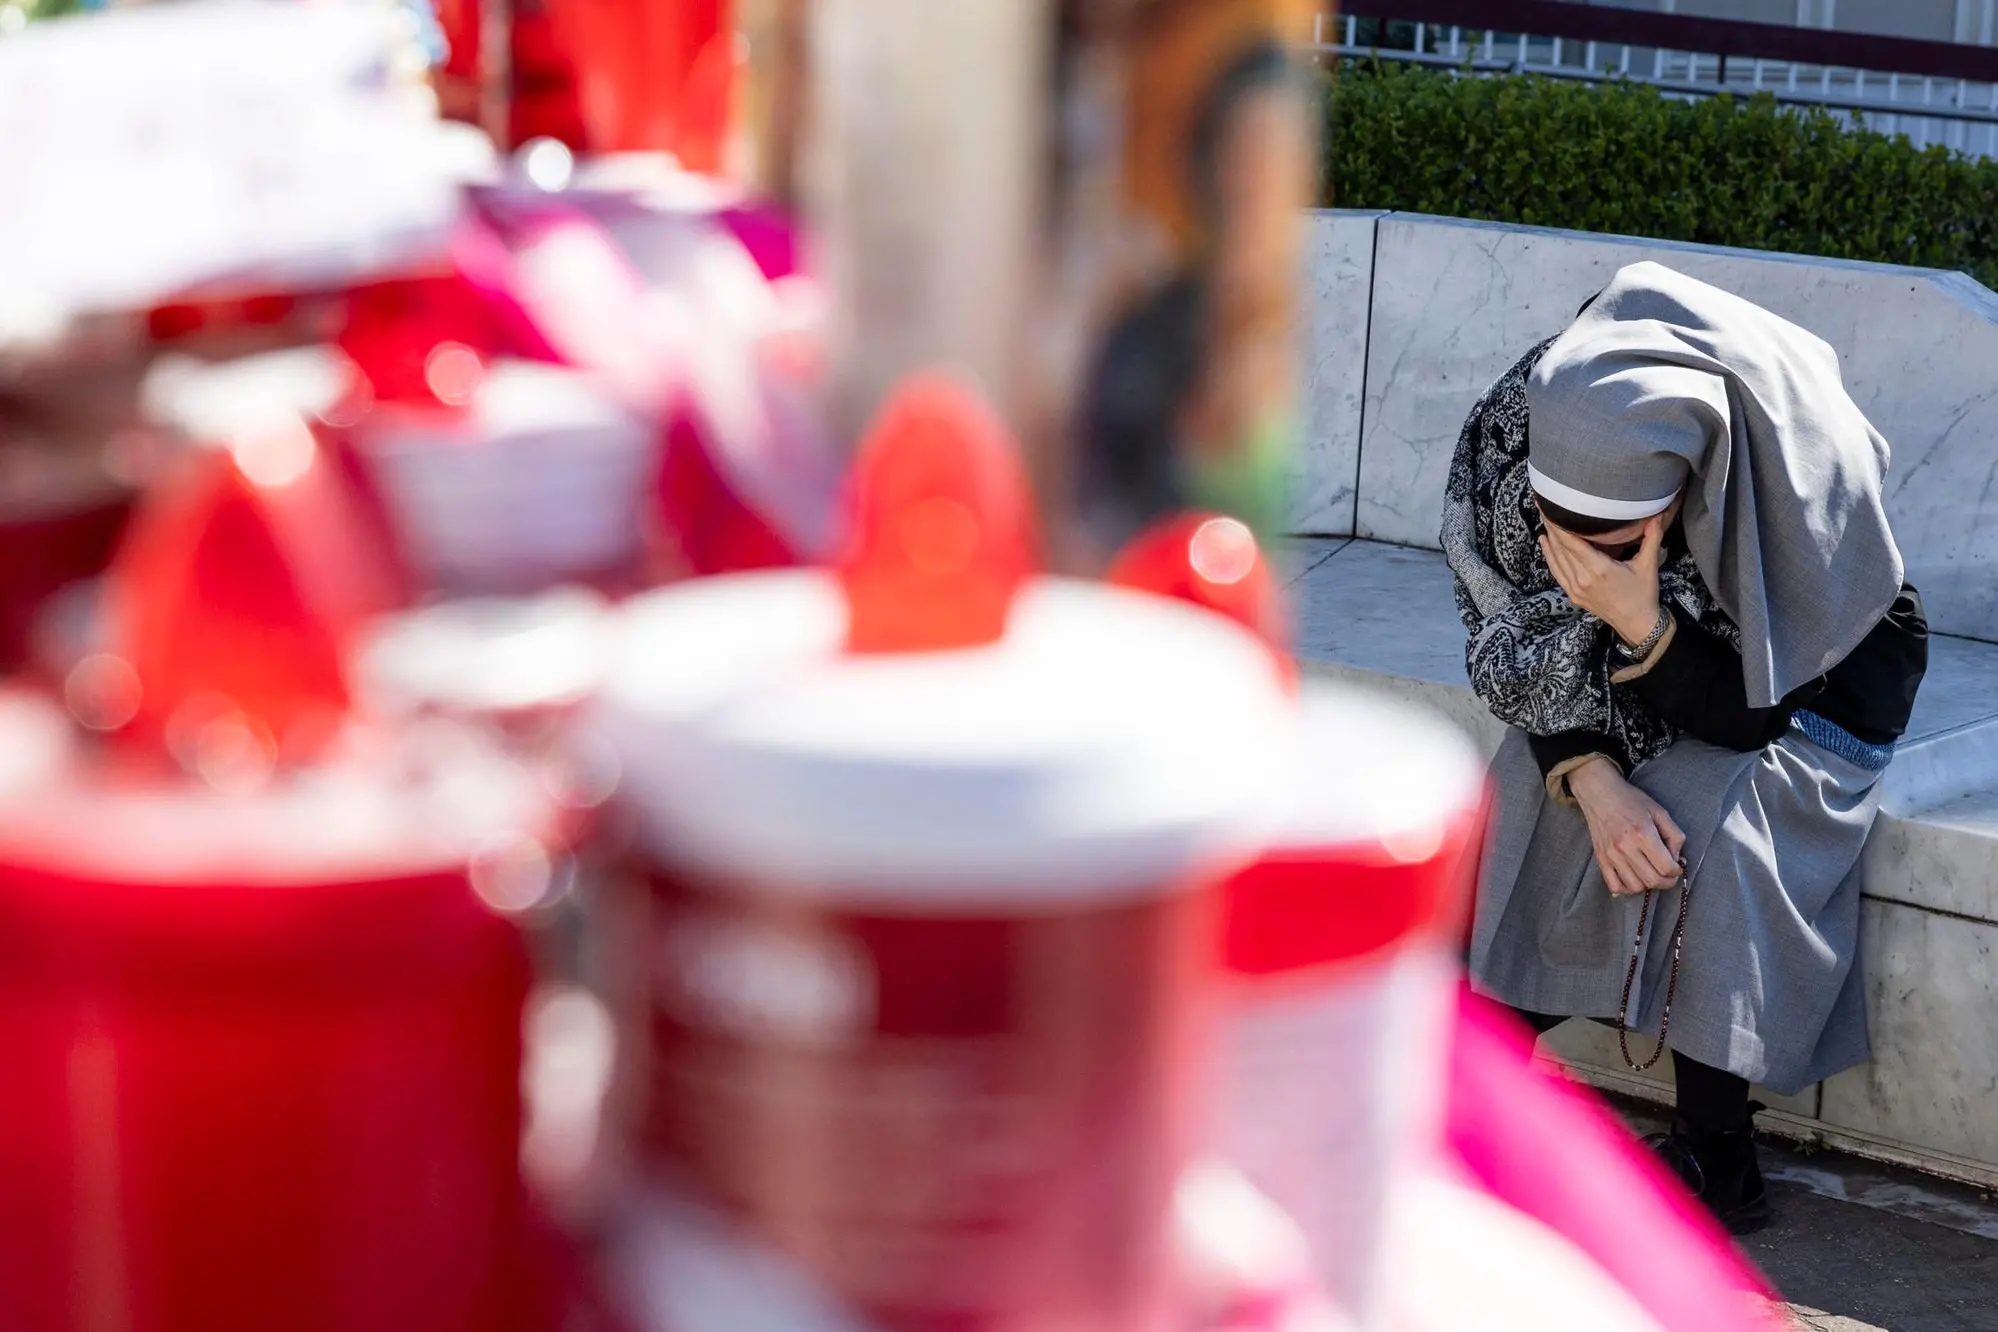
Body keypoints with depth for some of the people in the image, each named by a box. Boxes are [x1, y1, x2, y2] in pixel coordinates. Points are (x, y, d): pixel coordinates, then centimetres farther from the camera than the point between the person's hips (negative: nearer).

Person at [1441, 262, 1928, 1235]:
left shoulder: (1795, 473, -37)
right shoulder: (1515, 434, -28)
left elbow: (1751, 708, -28)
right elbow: (1525, 655, -16)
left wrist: (1642, 626, -44)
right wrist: (1593, 782, -30)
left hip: (1813, 686, -4)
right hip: (1638, 690, 4)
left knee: (1706, 835, -29)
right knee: (1517, 815, -19)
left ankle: (1717, 1159, -17)